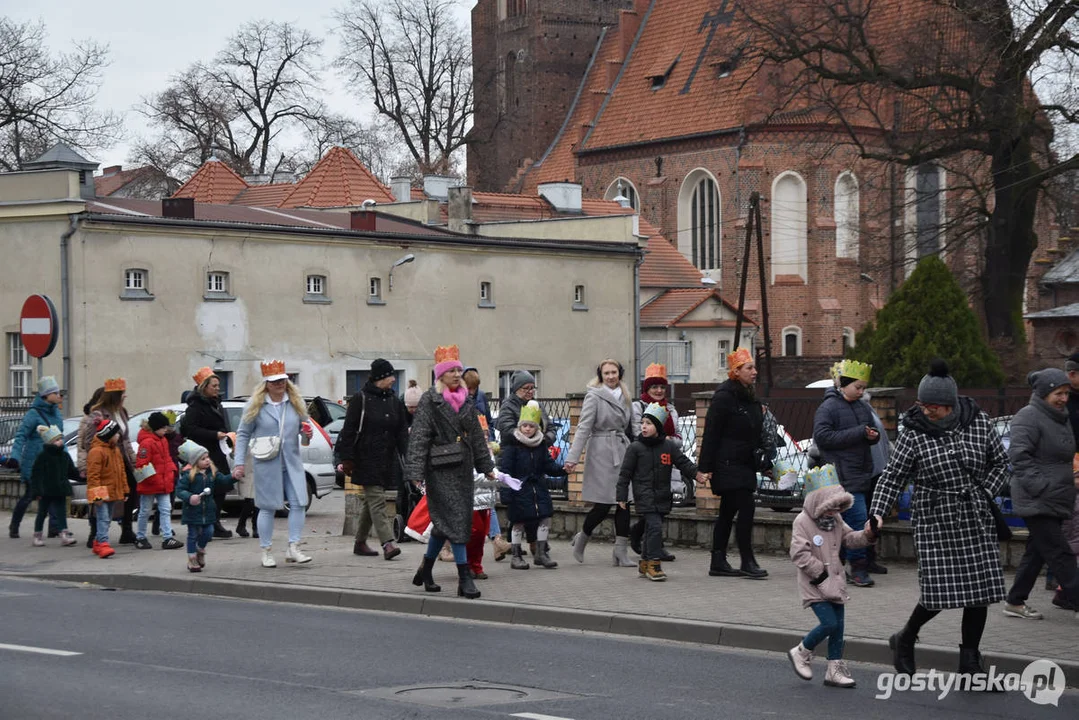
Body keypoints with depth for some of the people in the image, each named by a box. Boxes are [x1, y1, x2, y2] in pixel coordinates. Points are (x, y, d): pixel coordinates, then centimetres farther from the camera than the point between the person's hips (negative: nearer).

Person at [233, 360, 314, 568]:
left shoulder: (296, 402, 6)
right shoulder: (255, 405, -3)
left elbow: (305, 425, 18)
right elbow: (243, 434, 1)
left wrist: (307, 434, -7)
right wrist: (240, 463, -5)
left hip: (292, 462, 3)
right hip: (266, 463, -3)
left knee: (299, 504, -4)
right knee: (268, 507, 2)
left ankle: (293, 548, 4)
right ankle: (266, 552, 11)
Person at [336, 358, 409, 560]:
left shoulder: (394, 401, 11)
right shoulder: (361, 399, -7)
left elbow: (402, 431, 13)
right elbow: (349, 430, -7)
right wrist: (347, 458, -12)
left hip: (387, 459, 6)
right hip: (366, 459, -6)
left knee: (370, 501, 14)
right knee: (376, 500, -12)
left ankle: (360, 542, 23)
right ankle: (387, 543, -21)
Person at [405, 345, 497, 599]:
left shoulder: (465, 402, 13)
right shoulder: (429, 401, -6)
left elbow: (476, 435, 21)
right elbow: (418, 437, -12)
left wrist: (486, 466, 21)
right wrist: (416, 471, -19)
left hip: (462, 468, 7)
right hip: (440, 468, -7)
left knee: (444, 523, 11)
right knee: (455, 519, -12)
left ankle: (426, 569, 28)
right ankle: (464, 578, -13)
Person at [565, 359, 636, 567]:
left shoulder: (624, 397, 15)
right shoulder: (594, 396, -4)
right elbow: (584, 427, -10)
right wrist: (573, 457, -17)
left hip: (622, 452, 6)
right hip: (602, 454, -6)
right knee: (603, 504, -6)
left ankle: (621, 552, 1)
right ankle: (582, 538, 20)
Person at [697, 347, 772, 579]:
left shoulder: (749, 397, 14)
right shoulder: (724, 397, -12)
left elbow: (756, 433, 23)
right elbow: (710, 434, -14)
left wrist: (764, 461, 19)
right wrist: (704, 468, -17)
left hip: (744, 464, 9)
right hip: (727, 464, -9)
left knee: (728, 512, 11)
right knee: (746, 508, -12)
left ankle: (718, 563, 16)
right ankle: (747, 562, -8)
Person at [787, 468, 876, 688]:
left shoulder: (836, 520, 8)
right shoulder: (802, 522, -15)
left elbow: (849, 538, 17)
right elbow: (799, 554, -19)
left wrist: (866, 535, -4)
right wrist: (820, 573, -18)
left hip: (835, 582, 8)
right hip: (815, 584, -8)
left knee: (838, 625, 7)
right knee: (829, 623, -15)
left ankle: (835, 669, 15)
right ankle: (801, 652, 7)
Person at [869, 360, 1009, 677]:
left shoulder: (978, 423, 0)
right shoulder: (914, 434, -7)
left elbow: (1000, 463, 13)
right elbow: (892, 477, -2)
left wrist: (985, 494, 0)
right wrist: (877, 513, -14)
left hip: (977, 522, 3)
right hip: (935, 523, -3)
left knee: (980, 593, 2)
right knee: (939, 592, -9)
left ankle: (970, 663, 14)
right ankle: (905, 639, 19)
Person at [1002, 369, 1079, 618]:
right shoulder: (1028, 417, -13)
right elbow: (1018, 455, -21)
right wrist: (1040, 487, -24)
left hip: (1055, 502, 10)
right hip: (1037, 502, -10)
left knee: (1036, 553, 14)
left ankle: (1015, 602, 22)